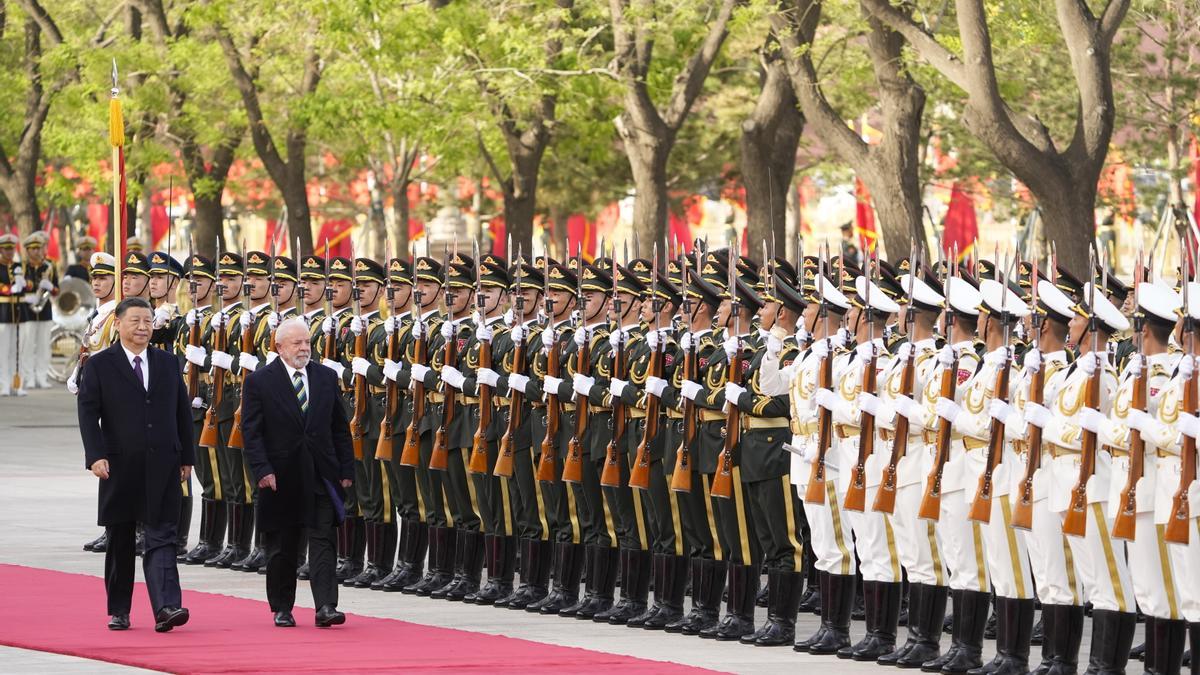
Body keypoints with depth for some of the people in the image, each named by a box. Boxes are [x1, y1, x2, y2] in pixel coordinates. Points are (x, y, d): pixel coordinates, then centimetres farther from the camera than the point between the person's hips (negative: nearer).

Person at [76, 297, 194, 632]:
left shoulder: (168, 363, 11)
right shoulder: (99, 366, 1)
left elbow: (183, 412, 14)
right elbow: (88, 414, -4)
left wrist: (185, 458, 10)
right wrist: (96, 456, -16)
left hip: (162, 467, 1)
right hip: (120, 467, -1)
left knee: (161, 538, -8)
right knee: (120, 542, 8)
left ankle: (166, 607, -18)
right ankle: (118, 611, 18)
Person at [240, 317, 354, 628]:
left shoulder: (326, 378, 8)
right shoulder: (260, 381, -3)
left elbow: (340, 427, 11)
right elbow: (251, 431, -5)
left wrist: (346, 470, 6)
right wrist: (262, 470, -15)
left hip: (321, 475, 2)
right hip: (281, 477, -2)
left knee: (322, 541, -7)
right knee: (281, 547, 7)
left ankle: (326, 607, -12)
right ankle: (282, 609, 17)